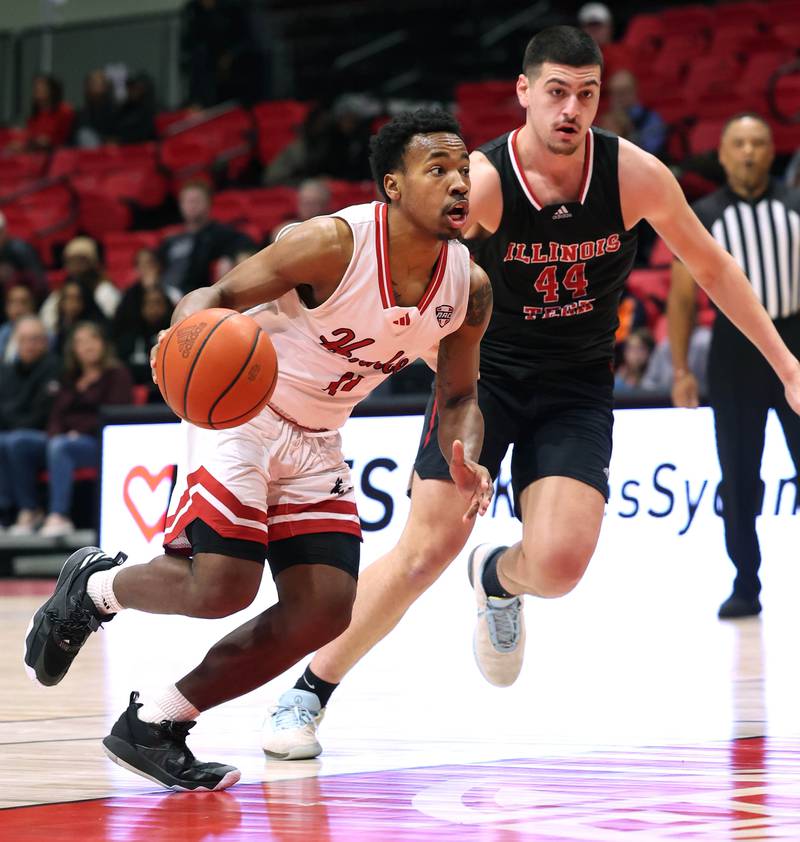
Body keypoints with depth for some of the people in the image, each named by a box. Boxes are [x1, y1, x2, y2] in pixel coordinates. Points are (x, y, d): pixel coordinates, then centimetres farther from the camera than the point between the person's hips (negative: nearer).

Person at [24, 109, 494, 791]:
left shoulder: (469, 289, -6)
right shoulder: (334, 243, -23)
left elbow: (458, 396, 8)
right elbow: (217, 296, -17)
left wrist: (465, 461, -14)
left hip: (315, 442, 7)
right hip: (239, 410, -6)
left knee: (325, 608, -7)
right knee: (223, 587, -21)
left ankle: (154, 726, 4)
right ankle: (94, 586, 13)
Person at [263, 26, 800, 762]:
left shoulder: (633, 174, -13)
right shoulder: (481, 182, -20)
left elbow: (711, 266, 2)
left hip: (577, 387, 2)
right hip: (484, 369, -2)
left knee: (559, 562, -16)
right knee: (430, 547, -12)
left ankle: (498, 579, 23)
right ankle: (308, 693, 4)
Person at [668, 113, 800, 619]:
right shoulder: (703, 217, 3)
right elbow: (682, 297, 4)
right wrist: (681, 369, -2)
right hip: (735, 346, 0)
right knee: (738, 477, 4)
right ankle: (746, 586, 12)